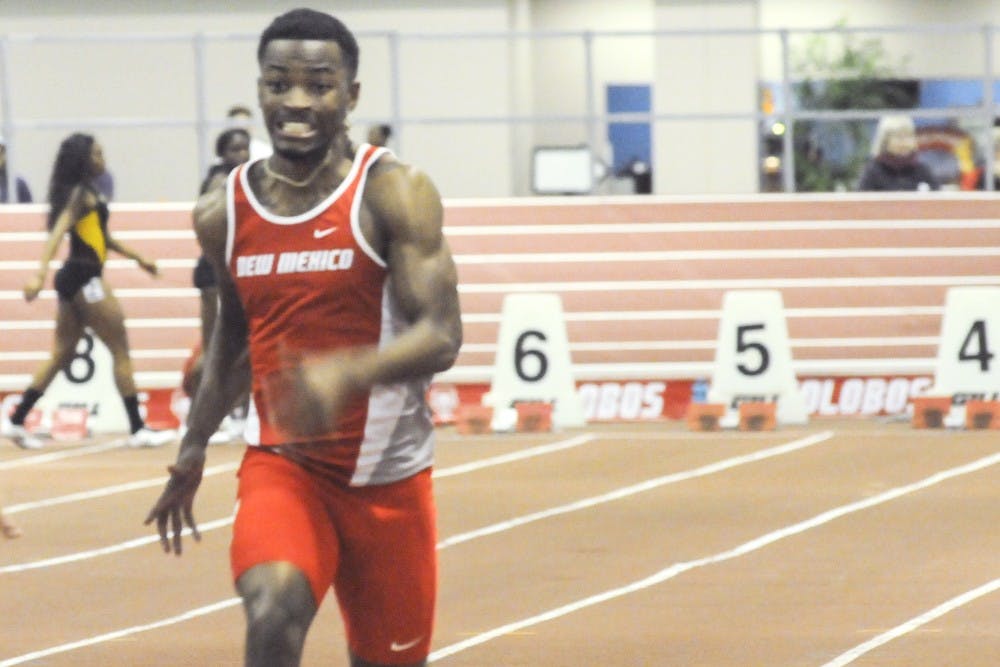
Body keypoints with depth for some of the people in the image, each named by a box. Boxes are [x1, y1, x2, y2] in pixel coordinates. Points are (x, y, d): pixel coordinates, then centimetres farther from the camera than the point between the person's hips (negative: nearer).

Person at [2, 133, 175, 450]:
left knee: (61, 354, 12)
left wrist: (137, 257, 33)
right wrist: (40, 273, -35)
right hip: (84, 278, -10)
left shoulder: (85, 194, 17)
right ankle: (137, 429, -4)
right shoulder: (80, 194, -12)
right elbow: (57, 233, -24)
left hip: (73, 278, 10)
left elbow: (101, 236, 28)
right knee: (121, 350, -4)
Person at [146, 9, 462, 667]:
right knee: (273, 609, -28)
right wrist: (193, 449, 21)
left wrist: (348, 373, -37)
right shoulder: (224, 212, 2)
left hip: (387, 471, -1)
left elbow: (441, 339, -19)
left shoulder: (394, 192, -11)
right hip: (281, 463, 1)